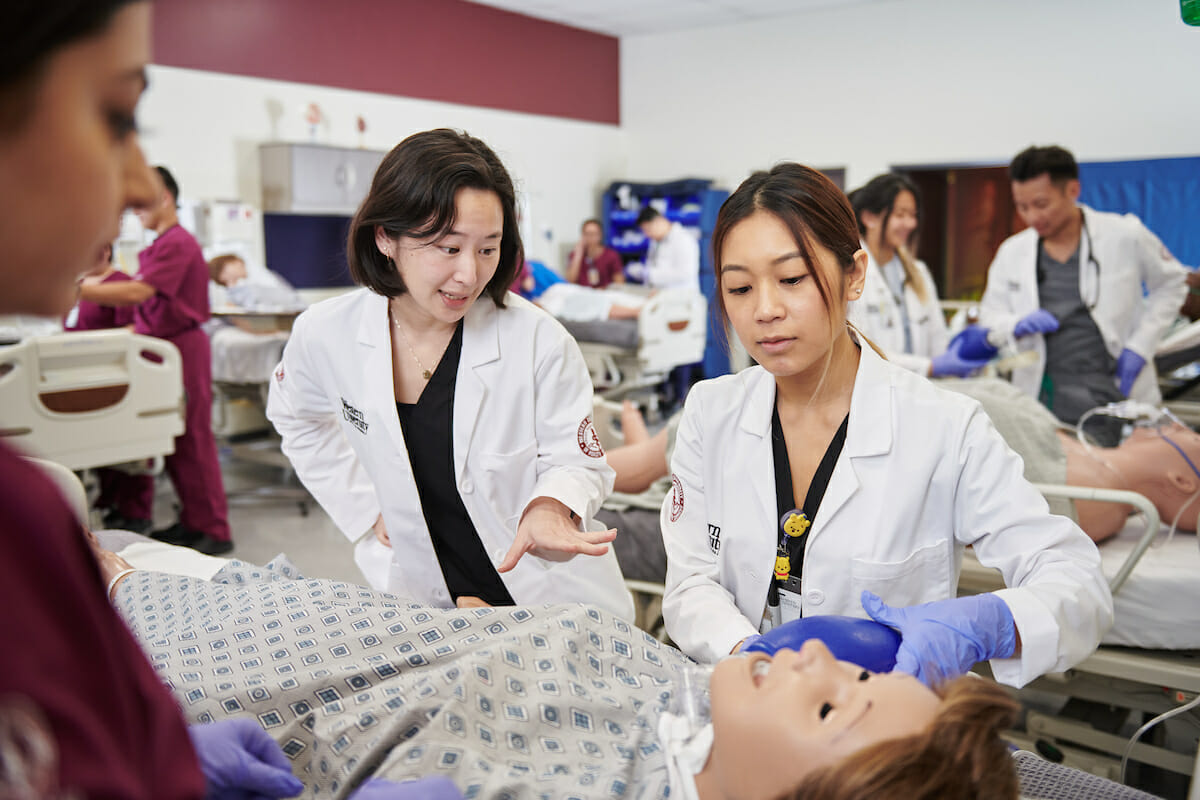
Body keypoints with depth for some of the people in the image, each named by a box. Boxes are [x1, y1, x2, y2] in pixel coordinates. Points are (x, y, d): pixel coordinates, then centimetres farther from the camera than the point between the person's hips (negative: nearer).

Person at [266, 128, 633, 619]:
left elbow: (575, 461, -5)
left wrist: (551, 506, -28)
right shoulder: (326, 335, -8)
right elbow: (298, 420, 15)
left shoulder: (539, 342, -17)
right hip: (420, 597, 1)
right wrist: (367, 506, 7)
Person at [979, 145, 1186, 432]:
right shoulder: (1012, 252, 5)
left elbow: (1170, 285, 10)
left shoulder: (1125, 236, -2)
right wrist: (1018, 325, -13)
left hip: (1117, 391, -1)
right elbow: (989, 315, 10)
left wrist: (1140, 345, -1)